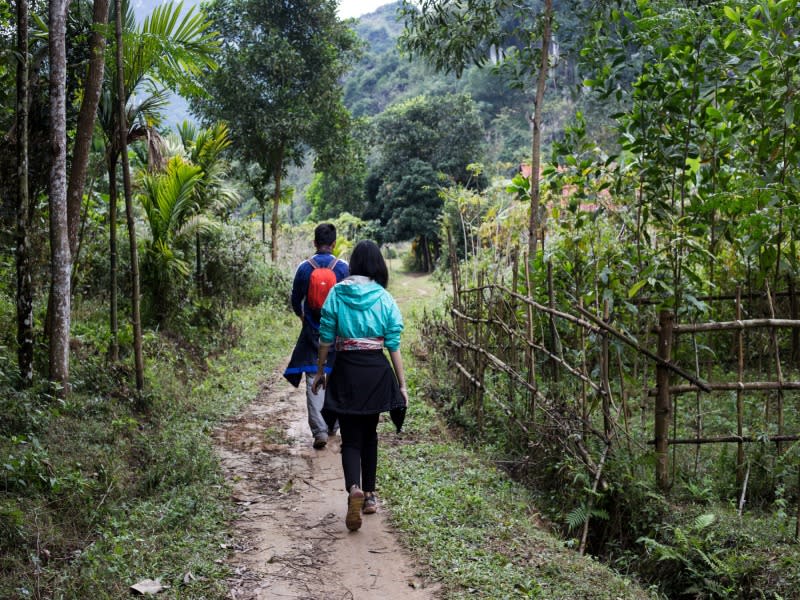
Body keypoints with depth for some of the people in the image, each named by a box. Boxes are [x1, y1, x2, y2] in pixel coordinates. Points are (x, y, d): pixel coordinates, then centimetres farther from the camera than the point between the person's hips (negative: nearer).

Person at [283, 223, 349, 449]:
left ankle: (319, 430, -9)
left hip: (312, 332, 0)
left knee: (314, 381, 0)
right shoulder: (343, 268, -5)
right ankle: (333, 424, 26)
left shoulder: (304, 268, -4)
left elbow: (295, 301, 5)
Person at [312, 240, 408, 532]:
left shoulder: (337, 293, -2)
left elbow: (326, 338, -1)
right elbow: (394, 345, -2)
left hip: (346, 371, -1)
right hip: (376, 371, 1)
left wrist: (320, 371, 11)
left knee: (351, 438, 4)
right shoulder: (384, 298, -1)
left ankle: (354, 489, -21)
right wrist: (402, 384, 4)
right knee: (369, 434, 19)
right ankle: (369, 495, 25)